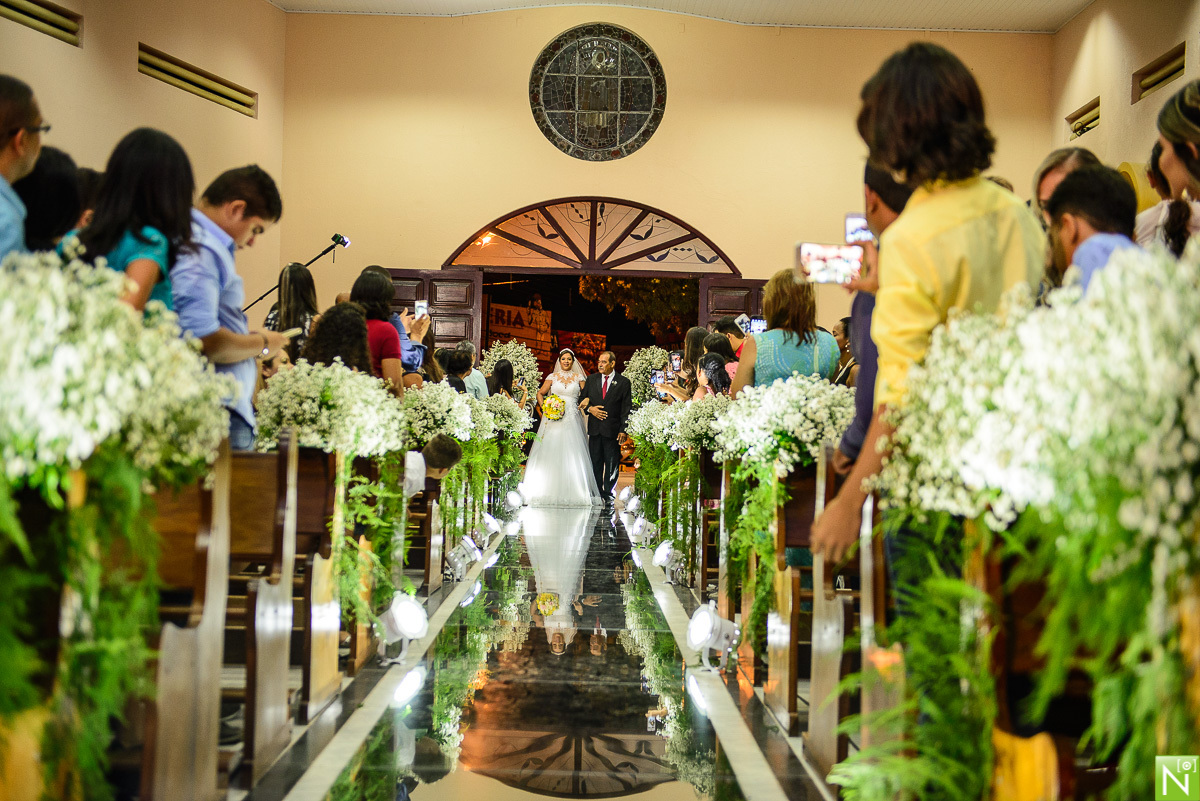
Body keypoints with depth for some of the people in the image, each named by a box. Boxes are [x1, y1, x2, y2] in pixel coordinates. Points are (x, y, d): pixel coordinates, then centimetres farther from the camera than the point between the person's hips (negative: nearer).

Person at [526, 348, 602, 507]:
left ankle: (572, 492, -3)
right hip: (554, 420, 0)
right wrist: (545, 408, -1)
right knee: (551, 454, -4)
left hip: (572, 421, 0)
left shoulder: (578, 377, 9)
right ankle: (551, 492, 0)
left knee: (572, 454, -5)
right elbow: (540, 393, 13)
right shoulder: (552, 377, 9)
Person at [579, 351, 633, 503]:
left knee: (612, 463, 1)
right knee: (595, 462, 8)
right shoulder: (591, 379, 9)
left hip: (613, 430, -3)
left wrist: (623, 430, -10)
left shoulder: (623, 382, -1)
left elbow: (627, 408, -3)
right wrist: (590, 409, -7)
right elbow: (582, 399, 15)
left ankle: (608, 493, 10)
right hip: (595, 428, 3)